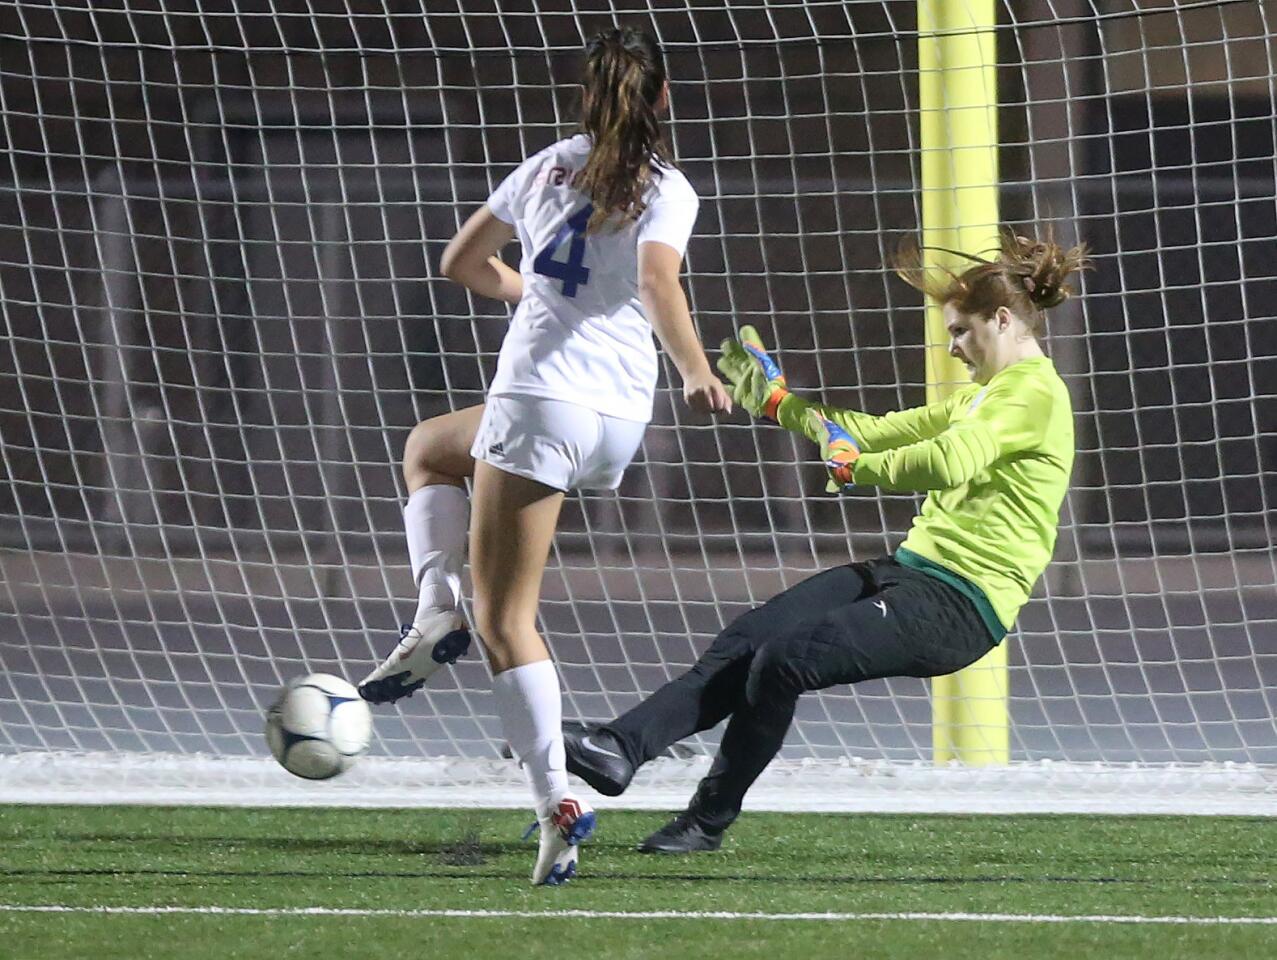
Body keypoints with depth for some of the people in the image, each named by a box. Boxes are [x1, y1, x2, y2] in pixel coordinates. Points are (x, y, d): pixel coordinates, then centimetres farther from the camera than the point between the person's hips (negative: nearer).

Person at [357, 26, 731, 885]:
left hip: (540, 402, -3)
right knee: (431, 446, 29)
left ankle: (559, 801, -12)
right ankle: (437, 614, 12)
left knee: (507, 621, 2)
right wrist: (697, 372, -19)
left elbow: (462, 264, 19)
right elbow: (658, 282, -17)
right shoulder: (669, 190, 3)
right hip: (622, 419, 3)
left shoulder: (547, 169, 8)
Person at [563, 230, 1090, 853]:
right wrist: (778, 403, 25)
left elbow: (949, 462, -27)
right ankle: (619, 749, -14)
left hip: (959, 607, -10)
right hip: (911, 568, 10)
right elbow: (882, 432, 27)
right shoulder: (984, 394, 23)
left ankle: (709, 821, -7)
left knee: (784, 660, -21)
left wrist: (855, 466, -15)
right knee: (744, 642, -7)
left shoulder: (1036, 393, -10)